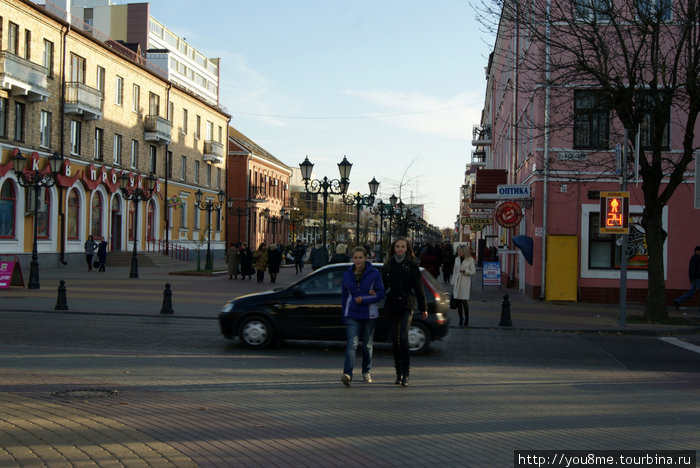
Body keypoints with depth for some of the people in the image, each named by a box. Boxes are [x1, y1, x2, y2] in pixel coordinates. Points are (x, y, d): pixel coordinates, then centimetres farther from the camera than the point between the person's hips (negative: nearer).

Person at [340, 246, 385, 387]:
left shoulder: (374, 273, -4)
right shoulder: (347, 274, 5)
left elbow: (381, 293, -6)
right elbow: (344, 295, 13)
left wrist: (364, 299, -17)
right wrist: (344, 313, 11)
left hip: (369, 314, -1)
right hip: (352, 315, 1)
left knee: (367, 345, 11)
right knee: (352, 344, -14)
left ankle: (366, 372, 28)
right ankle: (347, 374, -24)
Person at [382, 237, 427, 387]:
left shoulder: (412, 264, 3)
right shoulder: (388, 265, 10)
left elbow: (418, 287, 3)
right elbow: (384, 285, 16)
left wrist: (423, 307, 4)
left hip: (407, 303, -3)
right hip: (392, 304, 3)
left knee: (403, 337, -16)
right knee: (395, 339, 6)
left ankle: (405, 374, -12)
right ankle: (399, 373, 17)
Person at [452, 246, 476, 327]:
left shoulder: (470, 260, -3)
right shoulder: (457, 259, 11)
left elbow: (473, 272, -3)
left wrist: (464, 271, -17)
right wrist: (453, 283, 13)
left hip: (466, 282, -4)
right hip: (457, 282, 4)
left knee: (465, 301, -7)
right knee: (458, 302, 2)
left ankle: (466, 320, 6)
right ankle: (461, 319, 12)